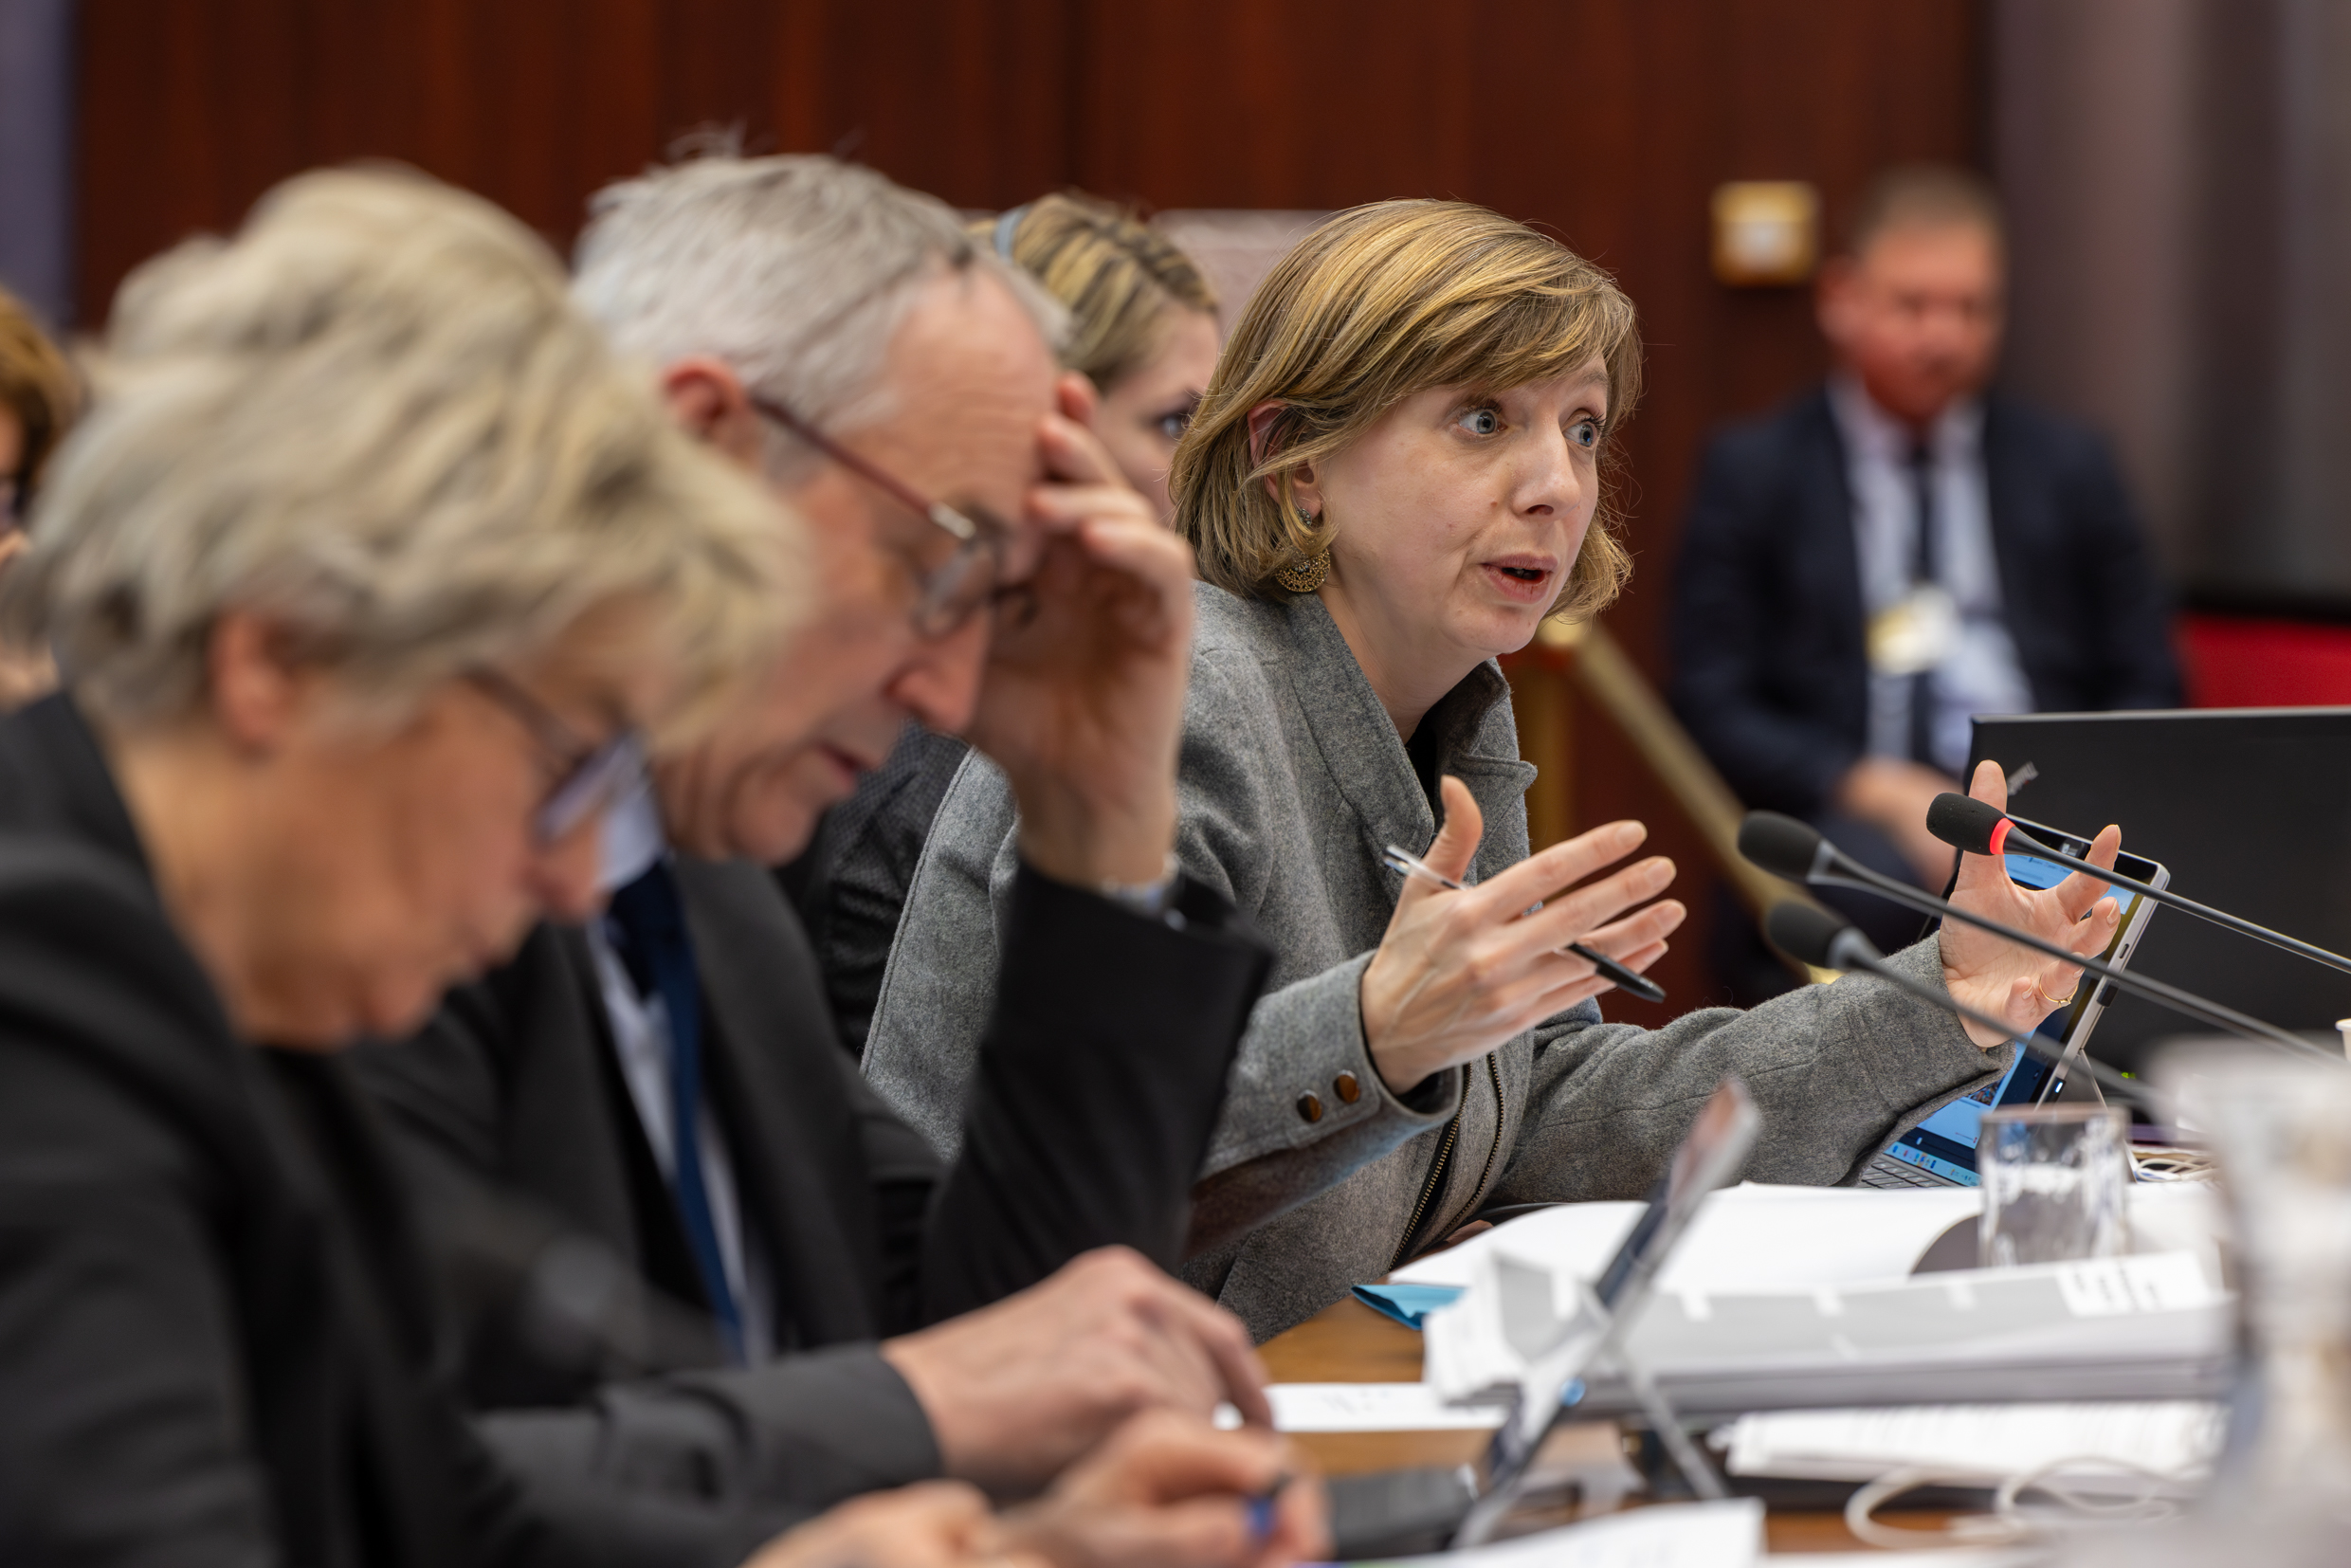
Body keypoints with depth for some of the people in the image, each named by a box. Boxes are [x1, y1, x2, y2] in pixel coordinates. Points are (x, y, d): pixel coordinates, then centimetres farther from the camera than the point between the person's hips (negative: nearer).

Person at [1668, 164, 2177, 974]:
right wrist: (1876, 790, -12)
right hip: (1846, 815, -2)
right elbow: (1713, 712, 5)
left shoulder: (2069, 466, 19)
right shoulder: (1752, 472, 12)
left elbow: (2146, 689, 18)